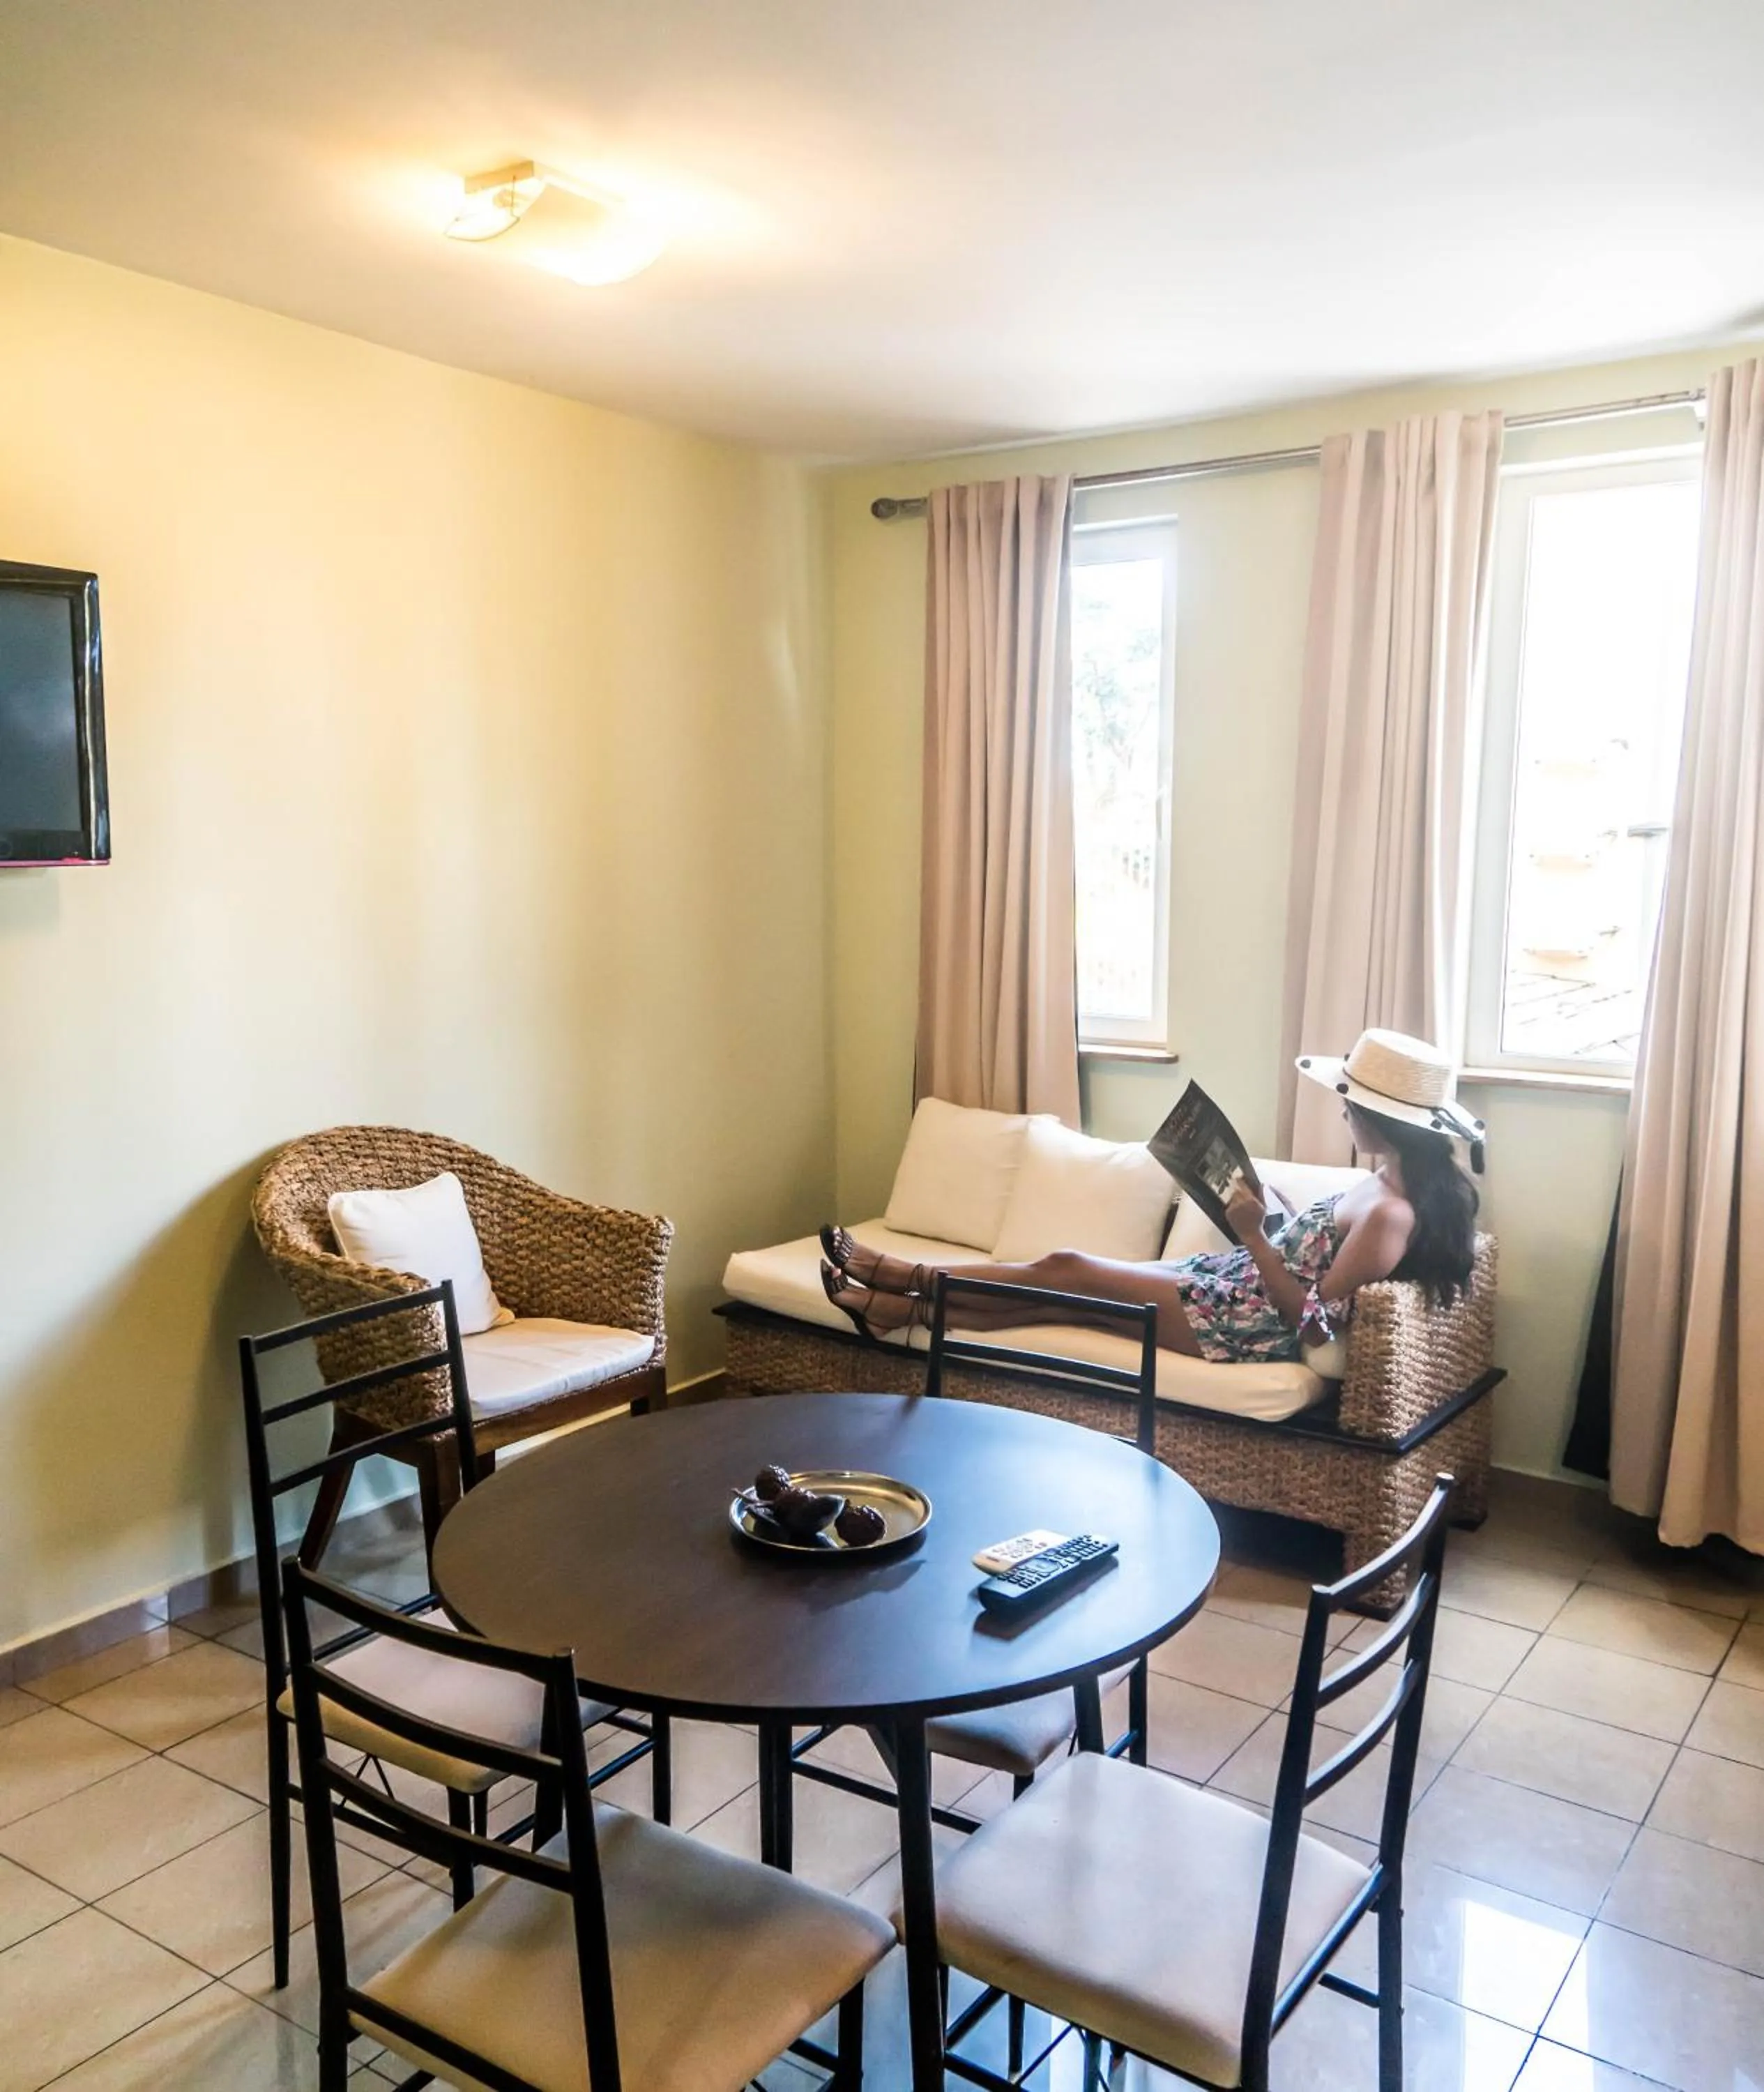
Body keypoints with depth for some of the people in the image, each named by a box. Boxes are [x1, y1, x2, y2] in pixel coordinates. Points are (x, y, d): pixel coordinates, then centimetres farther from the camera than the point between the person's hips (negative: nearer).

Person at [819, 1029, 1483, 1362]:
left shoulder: (1391, 1213, -25)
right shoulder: (1406, 1179, 4)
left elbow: (1314, 1321, -23)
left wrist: (1254, 1236, -22)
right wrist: (1277, 1222, 3)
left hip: (1253, 1321, -9)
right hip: (1242, 1286, 9)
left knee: (1067, 1270, -3)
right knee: (1061, 1296, 4)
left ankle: (904, 1277, 13)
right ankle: (899, 1307, 10)